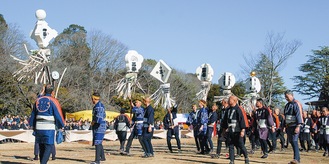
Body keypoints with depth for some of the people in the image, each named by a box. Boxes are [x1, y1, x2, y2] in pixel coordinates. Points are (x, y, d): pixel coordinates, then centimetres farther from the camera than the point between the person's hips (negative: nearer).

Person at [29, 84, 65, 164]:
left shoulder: (38, 100, 11)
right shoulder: (53, 101, -6)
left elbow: (33, 115, 16)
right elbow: (58, 115, -6)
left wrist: (33, 126, 23)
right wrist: (61, 126, 6)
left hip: (38, 127, 6)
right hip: (49, 128, -6)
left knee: (41, 148, 14)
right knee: (49, 147, -4)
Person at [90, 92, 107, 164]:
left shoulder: (98, 106, -16)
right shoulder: (100, 105, 16)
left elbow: (99, 117, -26)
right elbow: (104, 116, 26)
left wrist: (93, 122, -10)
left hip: (99, 127, -11)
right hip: (99, 127, 11)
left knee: (97, 143, -14)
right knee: (99, 142, 21)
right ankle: (102, 157, 32)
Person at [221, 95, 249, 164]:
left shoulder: (238, 109, -9)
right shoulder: (228, 110, 12)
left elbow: (242, 119, -13)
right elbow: (225, 119, 21)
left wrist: (243, 130, -17)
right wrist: (225, 127, 19)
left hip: (237, 131, -6)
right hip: (230, 131, 6)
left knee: (241, 145, 3)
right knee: (230, 146, 4)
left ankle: (246, 158, 22)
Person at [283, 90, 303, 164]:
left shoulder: (296, 104, -10)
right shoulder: (287, 105, 17)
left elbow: (299, 115, -17)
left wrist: (298, 126, -23)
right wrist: (286, 126, 22)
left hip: (295, 126, -9)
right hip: (289, 126, 9)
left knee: (294, 141, -17)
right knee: (291, 141, 9)